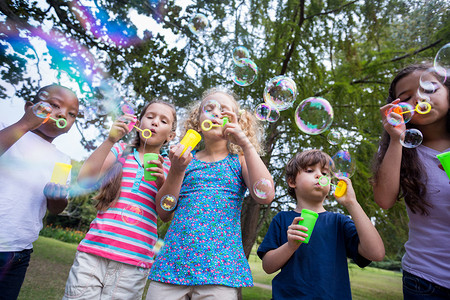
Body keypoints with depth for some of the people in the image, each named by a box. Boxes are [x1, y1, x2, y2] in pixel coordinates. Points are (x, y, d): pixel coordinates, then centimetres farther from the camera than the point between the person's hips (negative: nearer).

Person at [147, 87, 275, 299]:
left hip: (220, 266, -1)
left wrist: (245, 143, -9)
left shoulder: (240, 160, 8)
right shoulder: (186, 158, 9)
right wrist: (177, 170, -9)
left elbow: (265, 196, -10)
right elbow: (164, 213, 6)